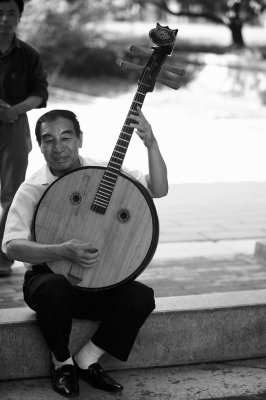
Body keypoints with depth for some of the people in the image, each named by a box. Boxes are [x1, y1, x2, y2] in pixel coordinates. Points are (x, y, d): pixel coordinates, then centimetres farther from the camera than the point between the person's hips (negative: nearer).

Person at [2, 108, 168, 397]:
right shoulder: (32, 190, -9)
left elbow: (158, 189, -6)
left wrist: (151, 144, -20)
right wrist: (63, 251, -35)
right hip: (49, 275, -3)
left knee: (141, 297, -22)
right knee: (54, 288, -37)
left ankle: (85, 361, -2)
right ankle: (62, 363, -8)